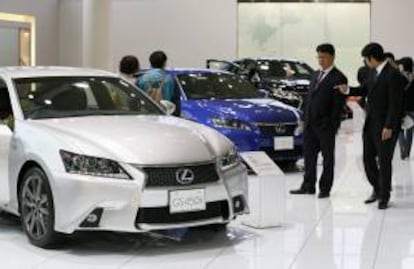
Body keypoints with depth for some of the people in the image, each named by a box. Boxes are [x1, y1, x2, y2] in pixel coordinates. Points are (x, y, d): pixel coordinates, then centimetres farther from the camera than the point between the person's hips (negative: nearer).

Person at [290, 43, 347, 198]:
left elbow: (338, 104, -12)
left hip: (326, 126, -7)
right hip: (310, 123, 7)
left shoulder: (338, 78, -8)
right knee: (309, 156, 11)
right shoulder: (316, 75, 15)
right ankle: (308, 186, 19)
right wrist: (306, 119, 11)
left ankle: (325, 188, 10)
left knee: (327, 157, 4)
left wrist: (333, 125, -16)